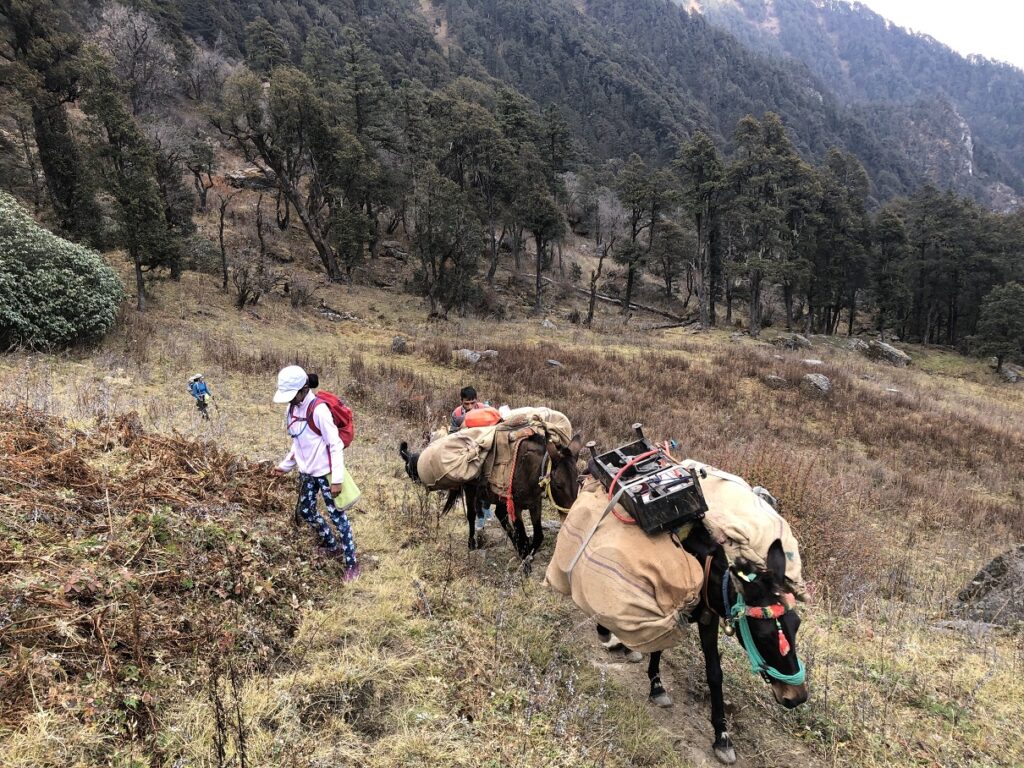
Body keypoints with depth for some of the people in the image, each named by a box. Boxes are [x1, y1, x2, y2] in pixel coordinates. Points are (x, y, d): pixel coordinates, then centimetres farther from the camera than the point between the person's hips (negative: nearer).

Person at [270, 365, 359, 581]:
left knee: (337, 516, 0)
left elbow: (336, 445, -20)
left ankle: (351, 563, 12)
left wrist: (337, 479, -22)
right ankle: (332, 545, 40)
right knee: (305, 511, 19)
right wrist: (286, 465, 17)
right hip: (306, 472, 8)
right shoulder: (292, 409, 2)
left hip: (325, 472, -8)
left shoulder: (319, 410, -22)